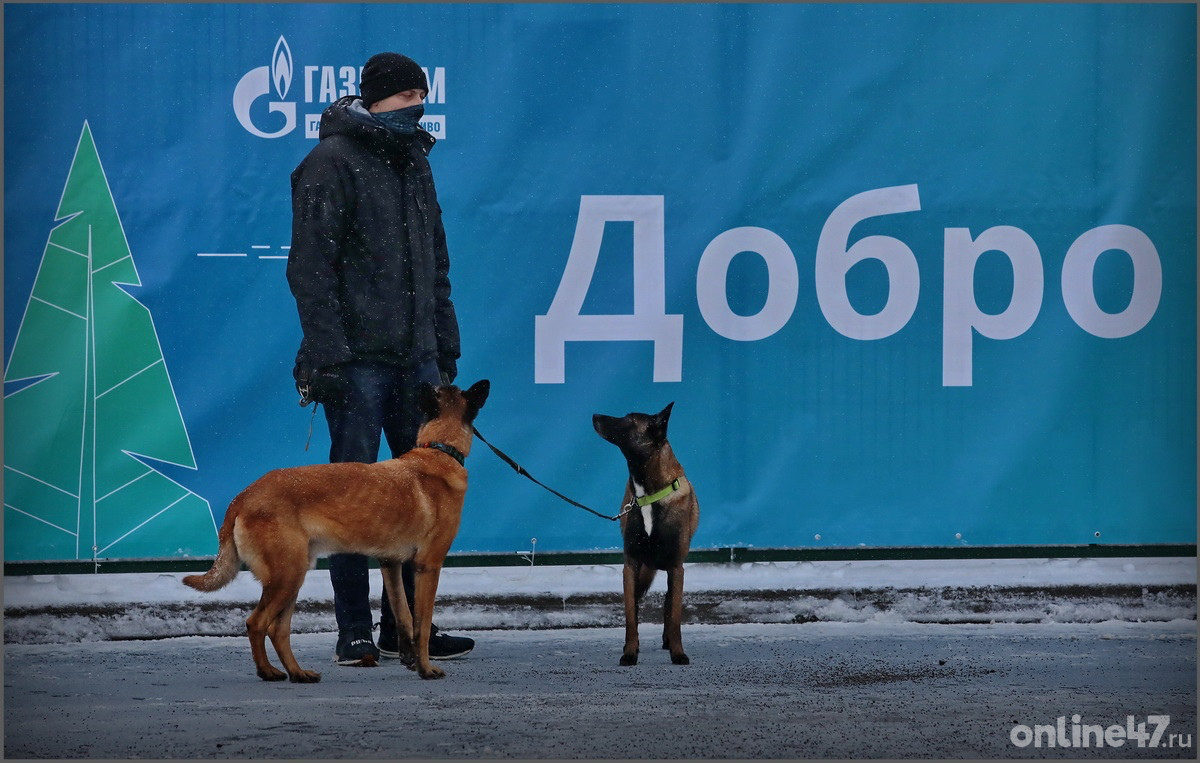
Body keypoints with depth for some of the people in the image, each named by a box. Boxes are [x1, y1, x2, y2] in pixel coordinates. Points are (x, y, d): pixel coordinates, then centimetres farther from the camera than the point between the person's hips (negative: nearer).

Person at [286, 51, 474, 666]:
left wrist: (445, 347, 17)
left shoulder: (412, 161, 18)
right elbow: (310, 268, -12)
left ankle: (406, 626, 13)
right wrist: (327, 355, -19)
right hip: (358, 357, -7)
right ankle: (354, 633, 1)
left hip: (415, 356, 7)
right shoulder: (332, 162, -6)